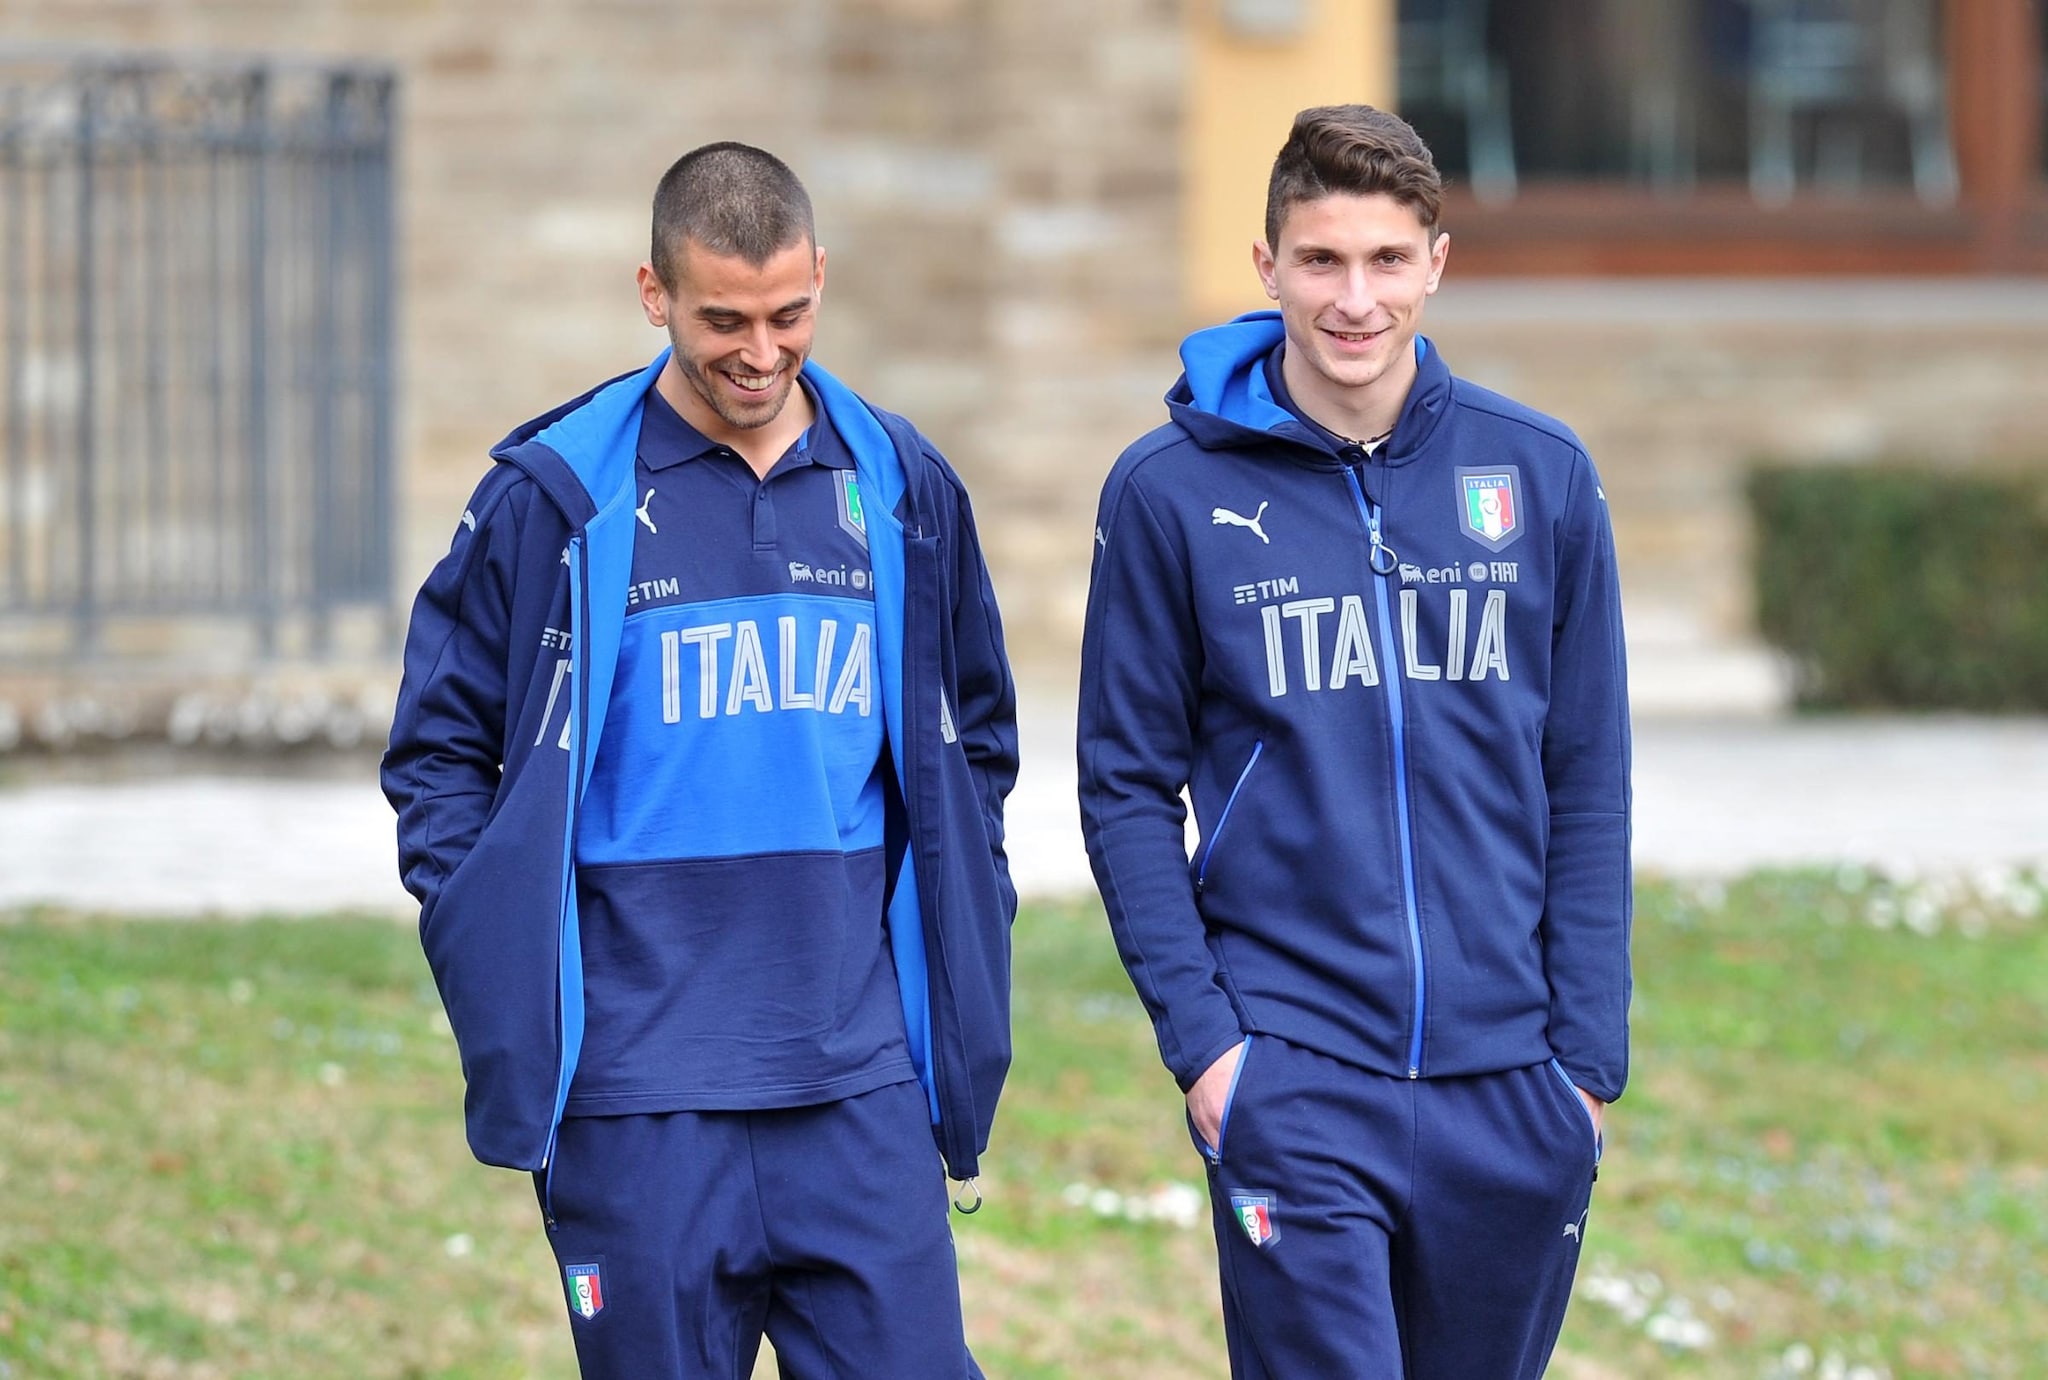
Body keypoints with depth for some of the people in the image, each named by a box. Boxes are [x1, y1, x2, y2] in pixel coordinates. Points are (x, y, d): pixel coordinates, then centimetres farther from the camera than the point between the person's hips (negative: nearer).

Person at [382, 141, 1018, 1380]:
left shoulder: (901, 488, 8)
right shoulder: (556, 497, -2)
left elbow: (971, 738, 19)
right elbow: (439, 752, 4)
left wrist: (966, 956, 11)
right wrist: (500, 964, -6)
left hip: (862, 1088, 2)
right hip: (638, 1102, -2)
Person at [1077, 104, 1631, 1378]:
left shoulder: (1541, 477, 4)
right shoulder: (1172, 493, -1)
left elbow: (1587, 787, 8)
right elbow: (1130, 787, 2)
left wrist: (1592, 1053, 3)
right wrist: (1197, 1033, -7)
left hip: (1510, 1083, 3)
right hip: (1291, 1072, -3)